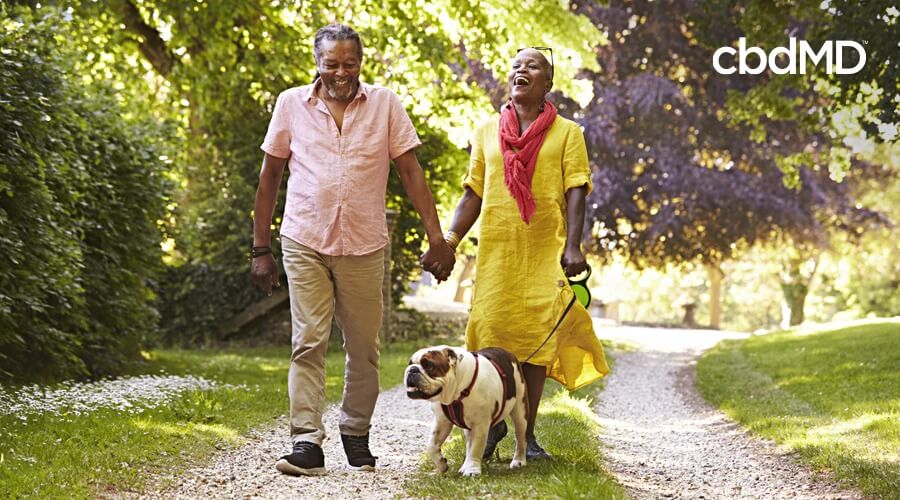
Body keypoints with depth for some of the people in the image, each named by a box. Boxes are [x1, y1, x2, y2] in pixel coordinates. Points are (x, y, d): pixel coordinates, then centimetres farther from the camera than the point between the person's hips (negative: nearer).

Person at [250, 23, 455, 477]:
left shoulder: (384, 104, 4)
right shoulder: (291, 104, 4)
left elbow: (411, 172, 4)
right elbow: (270, 176, 9)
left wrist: (437, 238, -4)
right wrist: (260, 248, 7)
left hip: (364, 247, 1)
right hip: (304, 243, -1)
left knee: (363, 348, 7)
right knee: (308, 343, -8)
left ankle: (356, 434, 23)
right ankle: (306, 443, -9)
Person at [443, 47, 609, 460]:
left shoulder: (566, 132, 7)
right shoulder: (487, 131, 14)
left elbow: (575, 194, 0)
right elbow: (473, 193, 14)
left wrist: (573, 247, -12)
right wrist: (450, 238, 1)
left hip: (546, 250, -1)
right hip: (496, 247, 2)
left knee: (537, 334, -1)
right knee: (491, 331, -4)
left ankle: (527, 434, 7)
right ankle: (493, 421, 14)